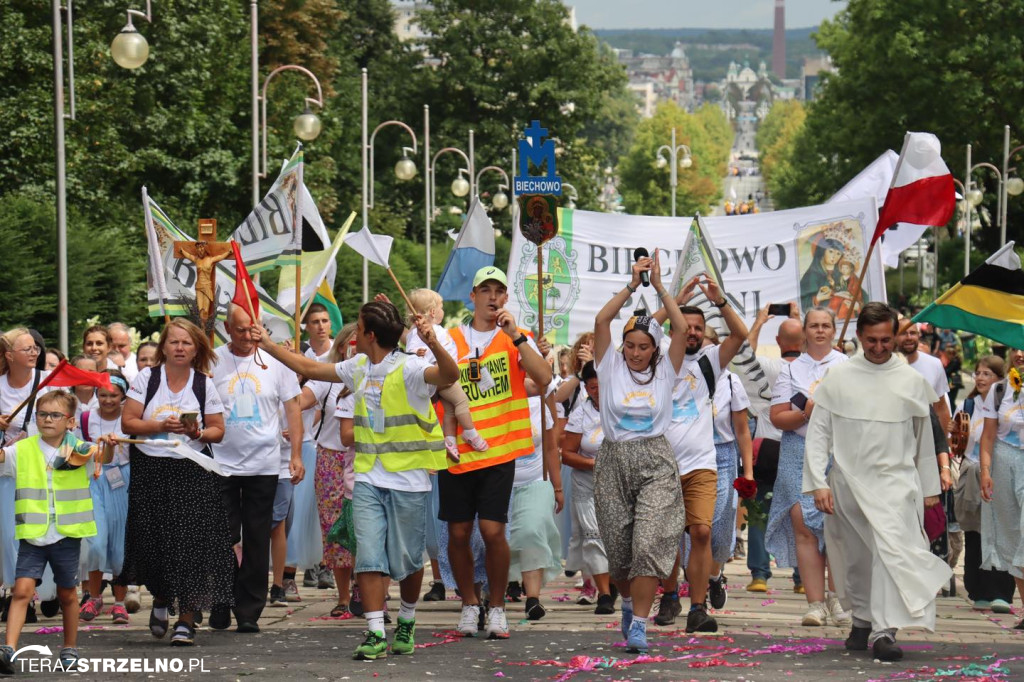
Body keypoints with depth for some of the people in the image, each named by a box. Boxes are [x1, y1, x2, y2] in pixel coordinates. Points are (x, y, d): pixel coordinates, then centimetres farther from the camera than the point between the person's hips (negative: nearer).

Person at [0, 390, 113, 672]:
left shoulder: (79, 451, 1)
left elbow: (101, 454, -10)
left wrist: (108, 446, -32)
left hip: (67, 534, 1)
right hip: (31, 533, -1)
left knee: (67, 594, 13)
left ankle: (70, 648, 30)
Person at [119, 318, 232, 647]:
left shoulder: (204, 384, 6)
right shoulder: (147, 378, 5)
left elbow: (218, 431, 8)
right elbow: (128, 422, 0)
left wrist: (198, 433, -13)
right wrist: (161, 427, -14)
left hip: (193, 471, 0)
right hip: (150, 469, 0)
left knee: (190, 543, -8)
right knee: (153, 542, -1)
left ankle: (186, 620, -3)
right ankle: (161, 598, 29)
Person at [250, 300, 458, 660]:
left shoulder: (408, 368, -13)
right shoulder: (358, 368, 9)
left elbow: (449, 375, -31)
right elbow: (311, 369, 22)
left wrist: (433, 344, -49)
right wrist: (268, 346, 24)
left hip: (407, 480, -5)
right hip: (368, 478, 5)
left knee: (407, 560, 6)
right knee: (369, 556, -6)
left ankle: (406, 623, 29)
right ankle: (375, 634, -7)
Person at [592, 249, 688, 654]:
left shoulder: (665, 371, 6)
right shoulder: (611, 367, 6)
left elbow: (682, 328, -5)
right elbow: (601, 321, -6)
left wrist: (659, 287, -5)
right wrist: (631, 286, -8)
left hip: (655, 462, -1)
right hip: (613, 461, 1)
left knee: (649, 544, -16)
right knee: (618, 549, 7)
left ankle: (639, 624, -14)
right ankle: (629, 601, 35)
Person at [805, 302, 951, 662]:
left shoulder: (912, 381, 6)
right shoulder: (839, 377, 4)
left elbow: (924, 439, 14)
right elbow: (818, 432, 4)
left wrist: (930, 488, 17)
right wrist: (818, 482, -5)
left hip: (894, 480, -1)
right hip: (848, 480, 1)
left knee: (891, 549, -19)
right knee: (856, 558, 8)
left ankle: (884, 630, -25)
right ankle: (862, 621, 27)